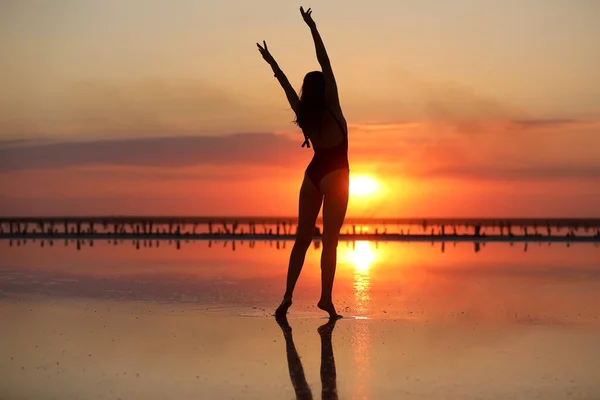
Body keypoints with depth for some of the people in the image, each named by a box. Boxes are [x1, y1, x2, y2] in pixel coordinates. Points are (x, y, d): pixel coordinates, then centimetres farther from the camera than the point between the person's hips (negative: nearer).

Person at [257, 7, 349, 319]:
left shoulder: (303, 112, 5)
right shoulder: (331, 107, -7)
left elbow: (287, 86, 19)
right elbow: (325, 65, -9)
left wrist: (272, 63, 32)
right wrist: (312, 28, -8)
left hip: (312, 174, 5)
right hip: (335, 174, -5)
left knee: (302, 238, 5)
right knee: (329, 241, -5)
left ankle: (288, 296, -2)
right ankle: (326, 298, -7)